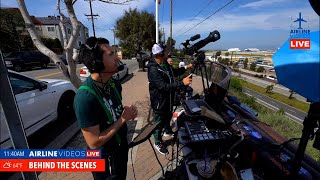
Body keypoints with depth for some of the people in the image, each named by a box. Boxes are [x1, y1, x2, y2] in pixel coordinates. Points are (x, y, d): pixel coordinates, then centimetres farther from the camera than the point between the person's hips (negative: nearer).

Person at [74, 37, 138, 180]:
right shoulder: (85, 97, -32)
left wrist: (128, 112, -12)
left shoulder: (114, 83, -8)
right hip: (105, 158, -7)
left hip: (122, 146, 7)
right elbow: (94, 142, -27)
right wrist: (124, 118, -24)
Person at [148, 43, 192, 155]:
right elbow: (164, 87, -35)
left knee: (168, 116, 28)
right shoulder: (153, 70, -28)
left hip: (169, 98, 9)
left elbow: (173, 73, 19)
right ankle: (157, 143, 34)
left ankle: (167, 132, 56)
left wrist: (185, 68, 9)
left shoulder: (165, 64, 2)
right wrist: (182, 83, -38)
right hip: (159, 101, -9)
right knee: (159, 122, 10)